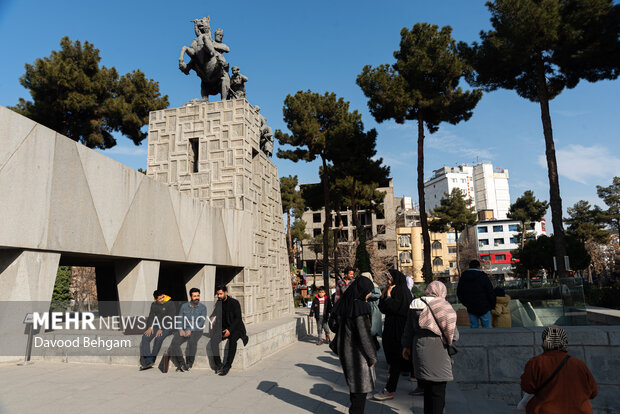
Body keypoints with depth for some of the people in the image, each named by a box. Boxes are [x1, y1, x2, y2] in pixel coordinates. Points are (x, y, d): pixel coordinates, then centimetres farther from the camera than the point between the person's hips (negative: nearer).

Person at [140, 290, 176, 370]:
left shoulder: (170, 304, -9)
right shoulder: (154, 305, 10)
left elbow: (170, 319, -14)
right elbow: (151, 316, 8)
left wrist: (161, 329, -21)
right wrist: (150, 327, -10)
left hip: (168, 327, -5)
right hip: (157, 326, 5)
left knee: (158, 338, -32)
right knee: (145, 337, -20)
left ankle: (152, 361, -22)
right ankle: (148, 362, -24)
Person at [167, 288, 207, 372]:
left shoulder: (203, 307, 0)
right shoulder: (184, 306, 9)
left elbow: (201, 323, -7)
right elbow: (179, 319, 7)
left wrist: (191, 330, -19)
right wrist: (180, 329, -12)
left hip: (196, 330, -3)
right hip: (183, 330, 3)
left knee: (192, 341, -35)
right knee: (174, 343, -26)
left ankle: (189, 363, -18)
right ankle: (181, 363, -14)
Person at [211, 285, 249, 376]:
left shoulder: (234, 302, -10)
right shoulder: (218, 304, 6)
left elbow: (238, 318, -13)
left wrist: (230, 330, -23)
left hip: (235, 328, -5)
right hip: (224, 328, 5)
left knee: (232, 340, -34)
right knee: (214, 340, -22)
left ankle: (227, 366, -26)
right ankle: (218, 364, -14)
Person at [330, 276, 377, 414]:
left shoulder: (344, 303, 3)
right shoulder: (359, 306, -22)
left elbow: (336, 326, 10)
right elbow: (364, 334, -20)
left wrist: (338, 347, 18)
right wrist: (372, 357, -12)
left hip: (345, 350, 8)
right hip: (357, 352, -8)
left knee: (353, 381, 21)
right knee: (361, 386, 5)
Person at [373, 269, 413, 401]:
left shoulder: (402, 291, -13)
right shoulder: (394, 291, 14)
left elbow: (392, 308, -22)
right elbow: (383, 309, 10)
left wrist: (388, 295, -12)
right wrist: (383, 294, 2)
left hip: (399, 330, -9)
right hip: (391, 329, 9)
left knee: (395, 360, -6)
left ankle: (389, 391, -4)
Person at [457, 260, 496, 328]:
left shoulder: (462, 277, 3)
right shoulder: (483, 277, -12)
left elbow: (459, 294, 11)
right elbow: (490, 293, -10)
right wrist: (493, 305, 5)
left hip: (471, 309, 4)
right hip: (483, 308, -4)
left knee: (473, 327, 12)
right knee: (486, 328, 8)